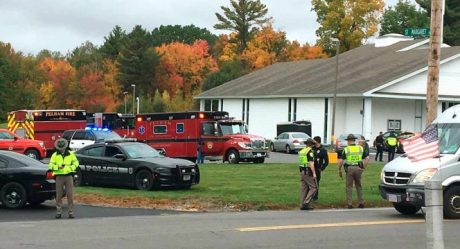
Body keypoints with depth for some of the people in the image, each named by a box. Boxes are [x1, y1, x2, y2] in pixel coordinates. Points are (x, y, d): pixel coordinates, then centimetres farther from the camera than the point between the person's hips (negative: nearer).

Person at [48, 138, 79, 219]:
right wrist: (58, 167, -17)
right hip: (59, 176, 0)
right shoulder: (55, 155, 5)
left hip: (69, 176, 0)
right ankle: (58, 212, 8)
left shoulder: (70, 154, 7)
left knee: (70, 195, -3)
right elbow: (50, 165, 1)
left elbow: (76, 163, 8)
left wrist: (70, 168, -10)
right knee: (59, 195, 1)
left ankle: (71, 212, 1)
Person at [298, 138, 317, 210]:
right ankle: (306, 203, -13)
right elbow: (311, 163, -20)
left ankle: (302, 205, 9)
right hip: (308, 172, -8)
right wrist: (314, 173, -20)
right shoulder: (310, 151, -12)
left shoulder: (301, 151, 13)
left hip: (302, 171, 8)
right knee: (313, 188, -3)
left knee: (303, 188, 10)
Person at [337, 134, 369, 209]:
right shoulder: (361, 148, 8)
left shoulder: (346, 149, 0)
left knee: (349, 186, 5)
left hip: (349, 168, -2)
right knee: (359, 186, 14)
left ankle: (350, 204, 3)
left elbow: (340, 161, -5)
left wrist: (339, 170, 5)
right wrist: (364, 167, 9)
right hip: (358, 168, 2)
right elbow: (367, 158, 3)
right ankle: (361, 203, 12)